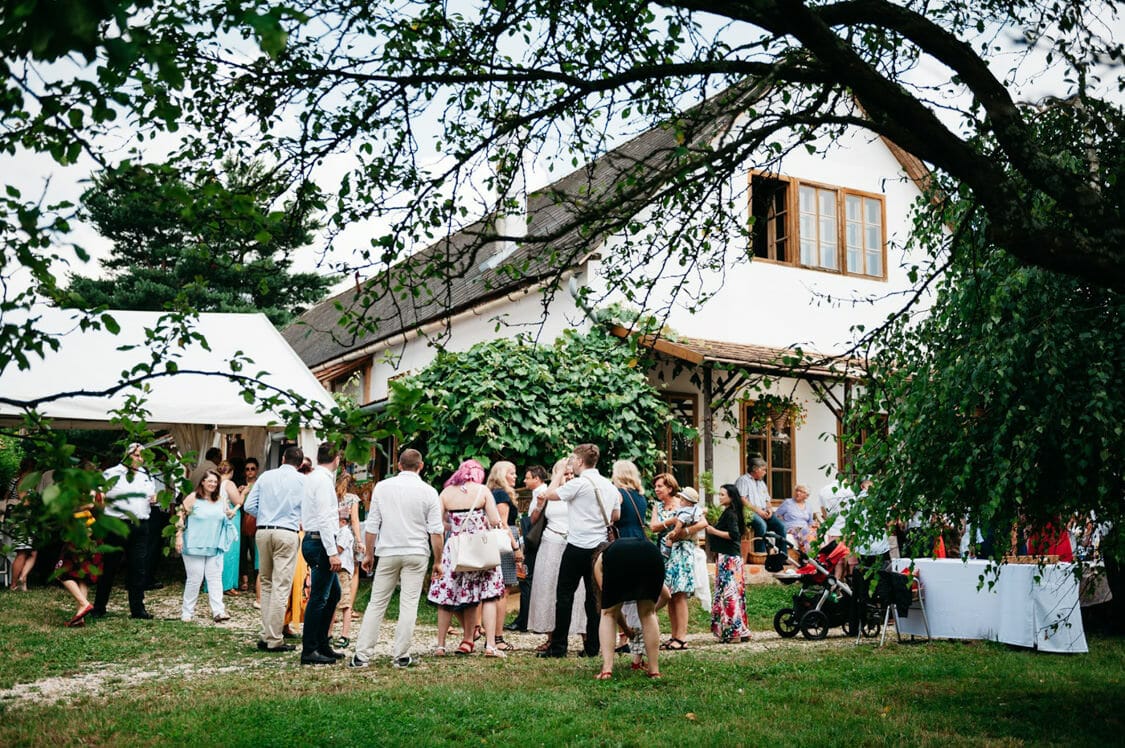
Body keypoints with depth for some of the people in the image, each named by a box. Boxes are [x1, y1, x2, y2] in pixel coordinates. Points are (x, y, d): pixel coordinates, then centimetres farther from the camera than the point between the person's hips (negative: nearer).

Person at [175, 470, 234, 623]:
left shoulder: (221, 500, 10)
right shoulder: (192, 498, -4)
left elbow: (227, 516, 22)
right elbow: (181, 517, -4)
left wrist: (230, 514, -2)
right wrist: (179, 537, -10)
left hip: (215, 547, 4)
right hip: (194, 546, -4)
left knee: (215, 578, -1)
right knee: (194, 579, 0)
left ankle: (218, 611, -4)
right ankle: (187, 612, 12)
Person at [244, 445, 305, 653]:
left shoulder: (266, 476, 8)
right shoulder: (302, 480, -1)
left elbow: (249, 506, 6)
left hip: (263, 532, 4)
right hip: (287, 533, -4)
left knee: (266, 583, 16)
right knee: (281, 587, -2)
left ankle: (267, 635, 15)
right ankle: (274, 640, -3)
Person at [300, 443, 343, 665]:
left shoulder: (312, 478, 15)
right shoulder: (323, 480, -14)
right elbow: (324, 519, -21)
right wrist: (332, 552, -22)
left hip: (312, 540, 10)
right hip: (320, 541, -10)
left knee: (333, 593, 16)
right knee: (319, 597, -6)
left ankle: (322, 645, 22)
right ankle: (309, 651, -2)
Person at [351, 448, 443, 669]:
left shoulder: (382, 487, 2)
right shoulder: (428, 492, -2)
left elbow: (371, 525, 4)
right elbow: (436, 531, -3)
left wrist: (369, 554, 13)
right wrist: (438, 561, 5)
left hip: (388, 553, 1)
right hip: (417, 554, -1)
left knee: (377, 603, 6)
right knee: (409, 605, 3)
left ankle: (361, 655, 4)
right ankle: (401, 656, 4)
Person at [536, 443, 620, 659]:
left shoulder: (579, 483, -12)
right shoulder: (609, 486, 10)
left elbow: (549, 494, -6)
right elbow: (616, 516, 21)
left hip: (578, 546, -6)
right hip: (599, 546, 7)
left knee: (565, 595, 0)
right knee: (594, 596, 9)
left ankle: (558, 647, 0)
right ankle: (592, 647, 11)